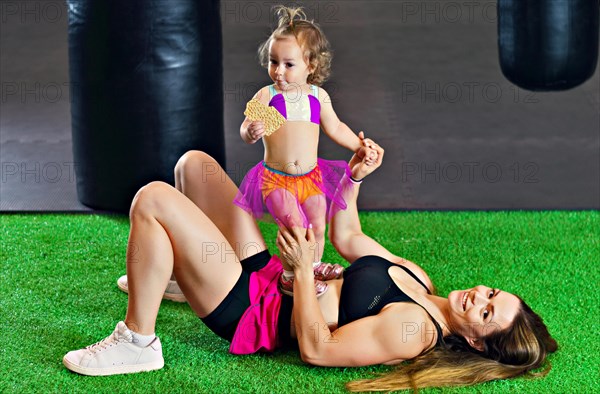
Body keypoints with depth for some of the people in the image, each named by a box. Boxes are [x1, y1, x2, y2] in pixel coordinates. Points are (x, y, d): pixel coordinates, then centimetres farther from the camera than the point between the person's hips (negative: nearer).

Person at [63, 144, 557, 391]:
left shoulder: (413, 330, -22)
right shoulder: (417, 278, 5)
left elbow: (316, 349, -26)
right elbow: (347, 236, 16)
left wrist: (304, 270, -27)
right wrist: (354, 176, 4)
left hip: (251, 315, -9)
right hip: (264, 274, 9)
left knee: (153, 199, -26)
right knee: (194, 163, 17)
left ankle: (136, 343, -10)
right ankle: (177, 275, 34)